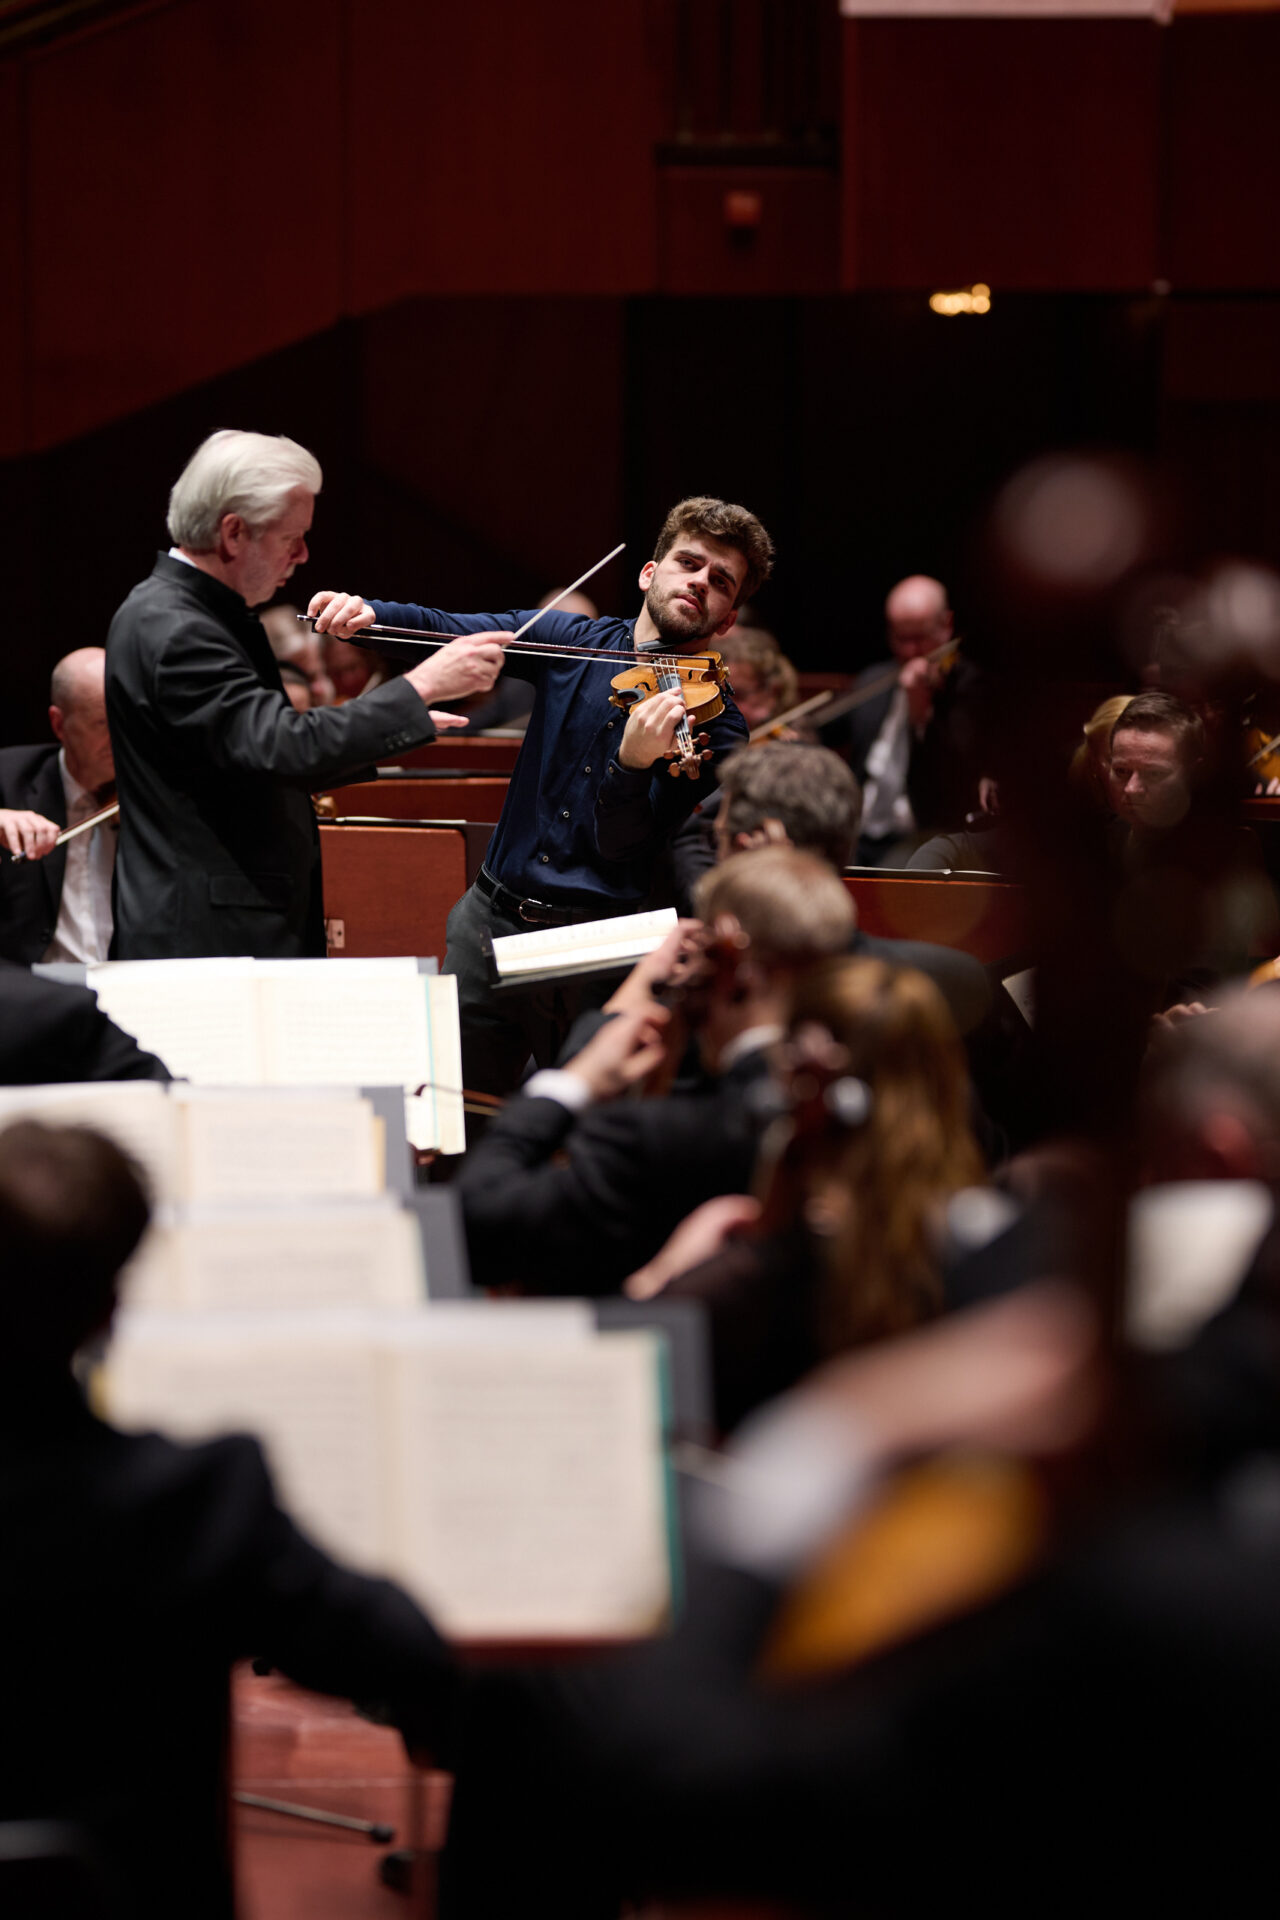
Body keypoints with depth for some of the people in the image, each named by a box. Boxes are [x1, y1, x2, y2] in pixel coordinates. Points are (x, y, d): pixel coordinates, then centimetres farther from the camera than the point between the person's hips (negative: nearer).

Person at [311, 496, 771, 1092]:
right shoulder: (572, 641, 6)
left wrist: (634, 763, -32)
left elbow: (620, 845, -12)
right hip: (493, 916, 3)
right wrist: (367, 613, -24)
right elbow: (450, 631, -5)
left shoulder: (714, 725, -6)